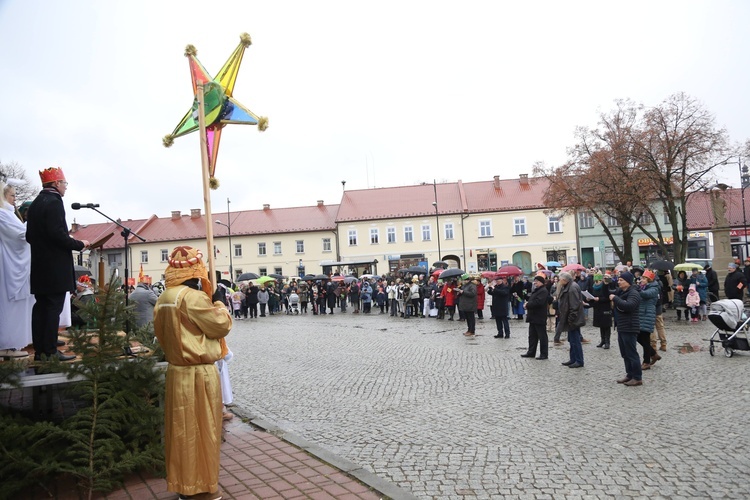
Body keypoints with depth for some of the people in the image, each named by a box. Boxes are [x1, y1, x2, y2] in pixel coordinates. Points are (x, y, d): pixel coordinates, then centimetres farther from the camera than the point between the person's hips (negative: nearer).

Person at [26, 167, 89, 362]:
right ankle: (50, 351, -3)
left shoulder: (34, 204, 15)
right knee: (53, 308, -6)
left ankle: (40, 350, 13)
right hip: (55, 266, -9)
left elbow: (30, 236, 17)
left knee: (41, 306, 9)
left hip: (39, 266, 9)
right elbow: (58, 234, -21)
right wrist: (79, 244, -9)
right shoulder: (54, 202, -12)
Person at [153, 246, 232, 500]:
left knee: (182, 429, 17)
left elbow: (161, 334, 16)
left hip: (176, 372, 8)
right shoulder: (194, 297, -20)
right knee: (202, 429, 5)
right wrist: (221, 308, 4)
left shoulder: (163, 299, 7)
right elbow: (221, 326, -13)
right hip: (199, 374, -8)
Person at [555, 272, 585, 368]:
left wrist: (571, 319, -22)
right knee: (572, 340, 16)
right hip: (569, 319, 11)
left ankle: (579, 361, 4)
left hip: (573, 320, -11)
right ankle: (573, 359, 24)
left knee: (575, 340, -3)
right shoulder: (567, 287, 12)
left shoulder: (572, 288, -20)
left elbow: (574, 306, -24)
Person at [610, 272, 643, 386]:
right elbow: (608, 296, 21)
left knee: (631, 353, -5)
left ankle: (637, 378, 3)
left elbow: (628, 305, -31)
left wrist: (615, 298, -23)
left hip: (630, 328, -9)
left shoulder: (634, 293, -14)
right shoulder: (620, 292, 14)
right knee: (625, 353, 14)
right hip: (621, 327, 9)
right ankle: (630, 375, 23)